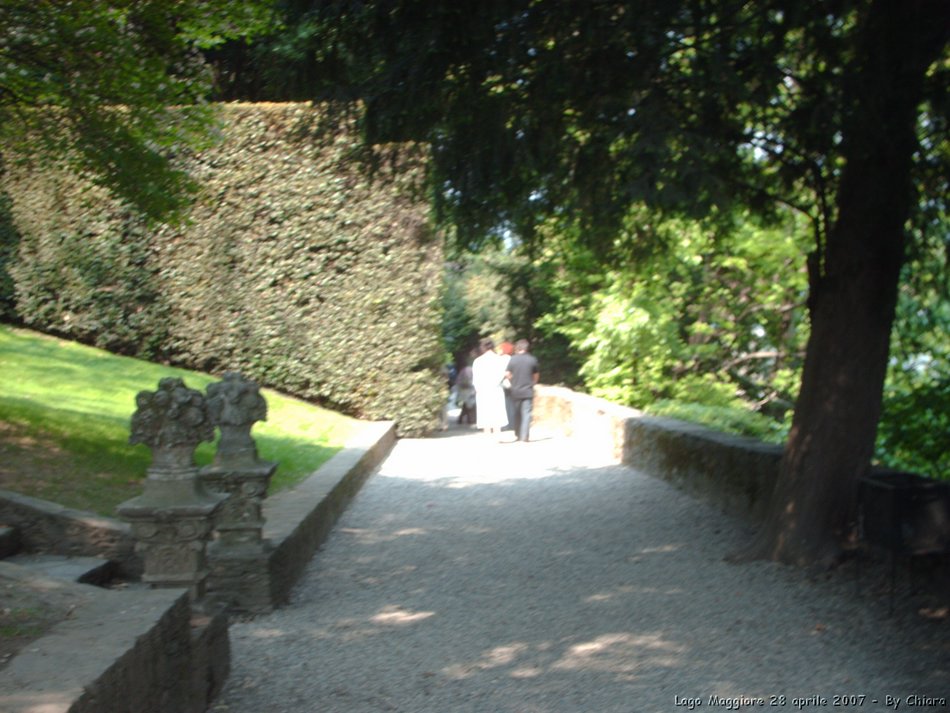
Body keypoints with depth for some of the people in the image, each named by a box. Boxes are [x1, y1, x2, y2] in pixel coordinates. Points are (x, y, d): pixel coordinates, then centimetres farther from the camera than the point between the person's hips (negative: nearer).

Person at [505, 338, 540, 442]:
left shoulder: (512, 359, -5)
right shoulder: (532, 359, -2)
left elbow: (507, 374, -4)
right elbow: (536, 375, 7)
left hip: (515, 391, 1)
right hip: (528, 391, -1)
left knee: (517, 413, 14)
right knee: (526, 413, -2)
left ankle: (518, 434, 22)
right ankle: (524, 436, -11)